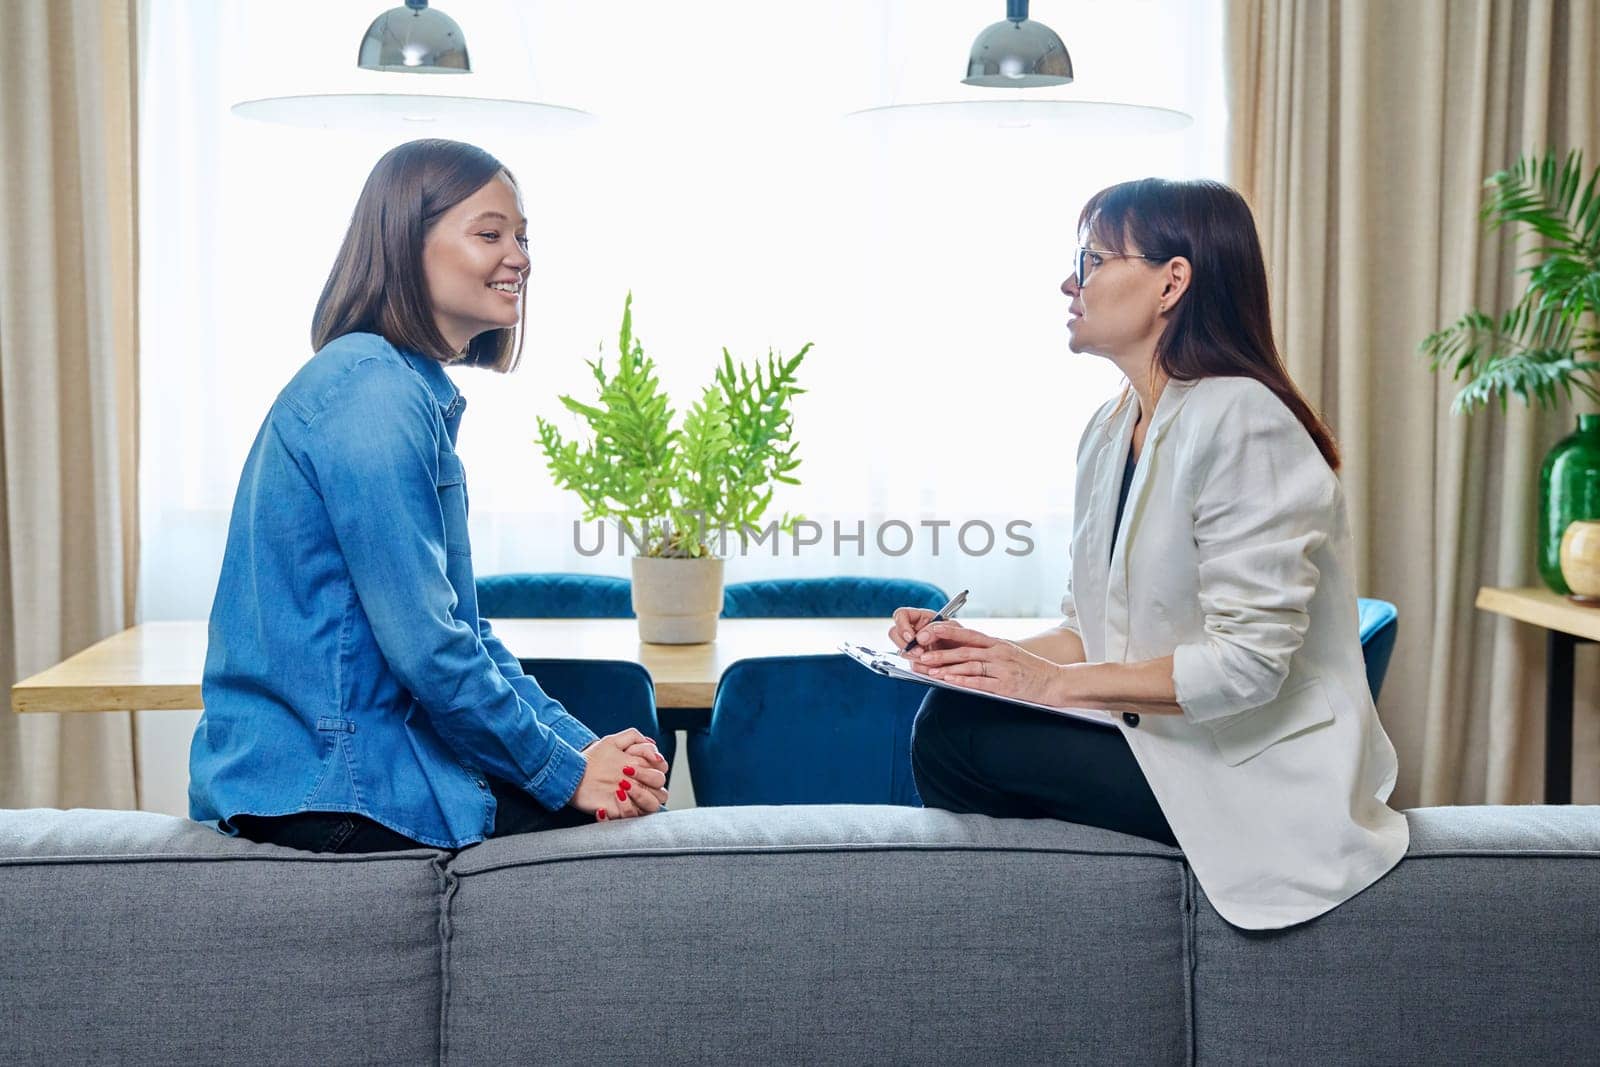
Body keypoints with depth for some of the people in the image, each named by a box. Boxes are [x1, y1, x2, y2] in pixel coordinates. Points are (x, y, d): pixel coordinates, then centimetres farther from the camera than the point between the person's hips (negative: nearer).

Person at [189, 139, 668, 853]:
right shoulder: (370, 390, -17)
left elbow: (465, 629, 14)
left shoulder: (418, 393, 14)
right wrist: (565, 774, -12)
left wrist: (582, 744, 3)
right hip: (326, 787, -9)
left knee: (636, 783, 6)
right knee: (636, 818, -7)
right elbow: (424, 646, -21)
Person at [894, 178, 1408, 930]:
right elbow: (1091, 630, 13)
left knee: (957, 731, -17)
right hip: (1159, 743, 8)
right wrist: (990, 652, -6)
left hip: (1261, 776, -8)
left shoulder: (1240, 421, -18)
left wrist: (1057, 682, -18)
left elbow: (1247, 661, -23)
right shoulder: (1110, 431, 10)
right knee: (948, 716, -8)